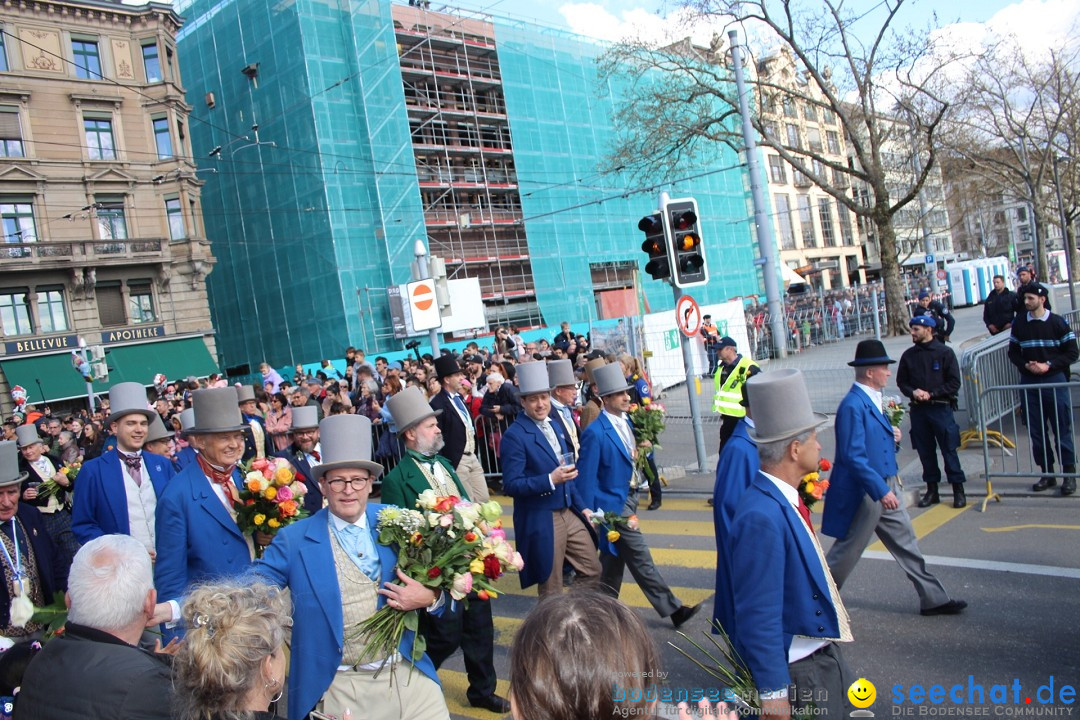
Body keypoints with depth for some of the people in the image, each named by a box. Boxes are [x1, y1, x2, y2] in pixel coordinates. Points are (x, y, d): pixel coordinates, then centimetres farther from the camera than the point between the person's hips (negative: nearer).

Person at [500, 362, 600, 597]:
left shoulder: (555, 424, 9)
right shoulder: (514, 435, -16)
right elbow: (511, 485, -19)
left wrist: (582, 506, 13)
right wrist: (550, 480, -28)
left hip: (569, 513, 7)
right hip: (540, 520, -7)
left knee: (592, 570, 13)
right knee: (551, 589, 7)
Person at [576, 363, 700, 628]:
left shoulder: (625, 421, 6)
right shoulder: (595, 433, -20)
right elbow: (587, 475, -16)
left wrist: (639, 452, 5)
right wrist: (587, 512, -14)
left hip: (629, 497, 9)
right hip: (614, 502, -9)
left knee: (614, 556, 18)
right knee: (640, 558, -2)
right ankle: (672, 609, 5)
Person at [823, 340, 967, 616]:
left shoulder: (872, 400, 8)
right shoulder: (853, 405, -23)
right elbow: (853, 456, -27)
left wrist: (892, 436, 3)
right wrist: (881, 491, -26)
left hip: (883, 487, 9)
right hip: (863, 493, -9)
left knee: (906, 541, 14)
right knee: (847, 551, 4)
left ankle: (933, 599, 24)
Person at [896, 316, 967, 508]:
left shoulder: (945, 352, -2)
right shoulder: (908, 355, 9)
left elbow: (954, 383, -5)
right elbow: (901, 381, 13)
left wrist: (931, 394, -14)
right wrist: (913, 392, -8)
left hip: (941, 408, -4)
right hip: (918, 410, 4)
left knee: (949, 449, -1)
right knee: (925, 451, 9)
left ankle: (958, 490, 9)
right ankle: (932, 490, 19)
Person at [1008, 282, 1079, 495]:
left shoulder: (1058, 322, -3)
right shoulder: (1019, 323, 6)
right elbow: (1013, 352, 11)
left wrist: (1049, 365, -14)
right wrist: (1026, 365, -7)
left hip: (1055, 381, -3)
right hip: (1029, 383, 3)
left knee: (1062, 429, -1)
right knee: (1036, 430, 5)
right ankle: (1047, 473, 16)